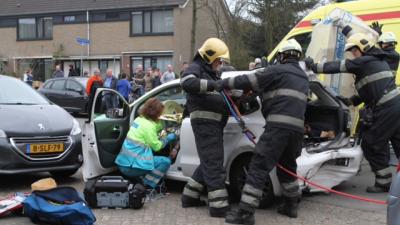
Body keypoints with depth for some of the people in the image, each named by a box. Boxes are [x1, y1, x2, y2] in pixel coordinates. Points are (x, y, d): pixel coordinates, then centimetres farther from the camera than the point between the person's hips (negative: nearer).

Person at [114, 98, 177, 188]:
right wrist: (168, 138, 8)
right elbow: (156, 146, -7)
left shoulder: (139, 119, 9)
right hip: (131, 166, -9)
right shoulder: (148, 125, -16)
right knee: (166, 162, -6)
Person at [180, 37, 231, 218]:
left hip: (214, 122, 10)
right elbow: (186, 82, -26)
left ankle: (190, 196, 25)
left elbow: (219, 96, 29)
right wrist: (213, 85, -31)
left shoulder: (212, 73, 27)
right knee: (214, 163, -12)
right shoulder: (196, 68, -4)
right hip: (204, 121, -10)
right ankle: (219, 205, -12)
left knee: (209, 162, 16)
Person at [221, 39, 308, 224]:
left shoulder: (279, 70, 1)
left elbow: (250, 81, -3)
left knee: (258, 167, -8)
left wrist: (225, 83, 9)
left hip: (279, 126, -8)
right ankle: (291, 205, 32)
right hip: (297, 127, 8)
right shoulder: (303, 77, 24)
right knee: (287, 166, 25)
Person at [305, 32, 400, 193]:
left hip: (386, 109, -9)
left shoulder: (365, 61, -8)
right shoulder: (379, 61, 21)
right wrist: (350, 101, 25)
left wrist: (314, 66, -3)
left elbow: (338, 67, -10)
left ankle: (384, 181, 8)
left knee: (371, 144, 1)